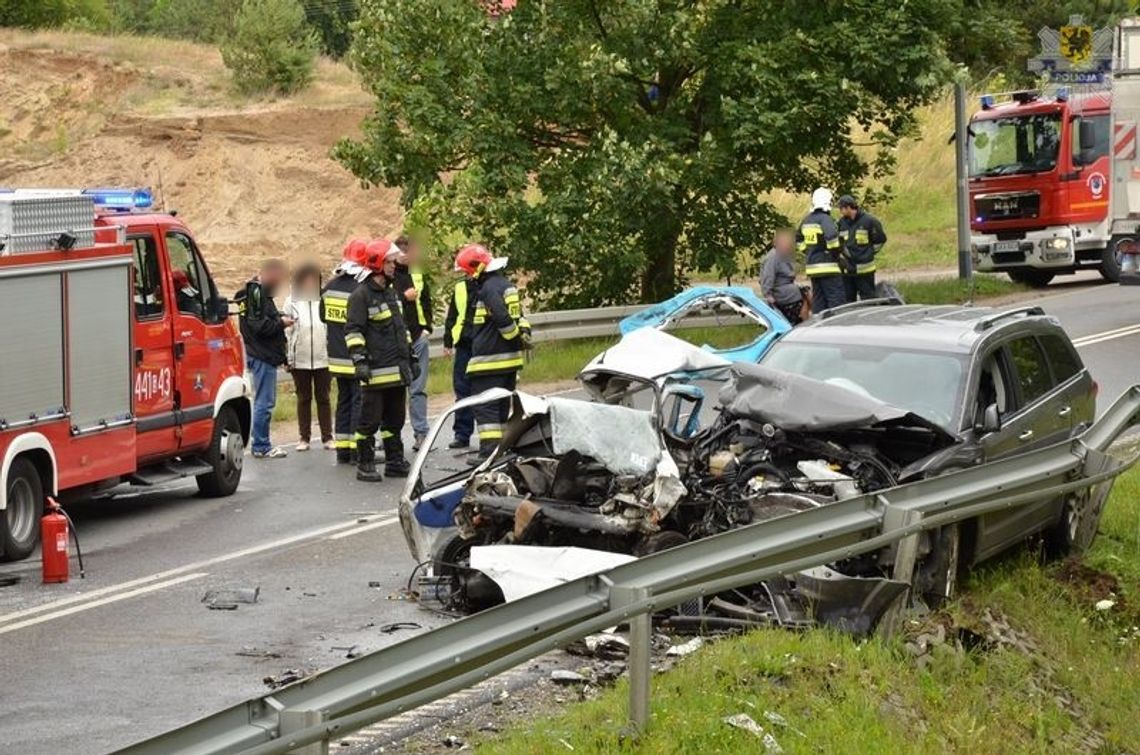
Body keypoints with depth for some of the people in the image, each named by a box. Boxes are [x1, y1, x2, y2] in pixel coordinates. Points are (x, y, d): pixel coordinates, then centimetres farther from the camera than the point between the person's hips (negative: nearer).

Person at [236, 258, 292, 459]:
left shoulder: (260, 291, 17)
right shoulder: (256, 292, -15)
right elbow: (259, 325, -22)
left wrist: (279, 319, 6)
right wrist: (281, 323, -11)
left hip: (264, 355, 11)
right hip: (262, 356, -11)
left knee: (264, 401, 15)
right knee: (264, 402, -6)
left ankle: (261, 444, 20)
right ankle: (260, 446, -2)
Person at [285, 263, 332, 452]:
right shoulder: (292, 302, 4)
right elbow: (286, 331, 3)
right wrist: (288, 358, -4)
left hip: (323, 358, 0)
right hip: (300, 360, 0)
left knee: (323, 398, 6)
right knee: (303, 399, 8)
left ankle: (327, 436, 11)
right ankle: (304, 437, 13)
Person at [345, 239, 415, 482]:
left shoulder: (391, 293, 19)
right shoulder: (361, 295, -9)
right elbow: (353, 331, -14)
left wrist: (409, 358, 26)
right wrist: (359, 360, -22)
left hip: (398, 369, 8)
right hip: (376, 371, -8)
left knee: (395, 420, 13)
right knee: (370, 420, -4)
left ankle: (395, 462, 21)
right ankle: (365, 466, 1)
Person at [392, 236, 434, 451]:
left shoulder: (418, 277, 14)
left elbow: (426, 302, 21)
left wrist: (427, 327, 9)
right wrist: (404, 297, -16)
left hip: (417, 337, 4)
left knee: (418, 389, 3)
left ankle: (421, 432, 3)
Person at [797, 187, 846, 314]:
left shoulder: (806, 220, 13)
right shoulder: (824, 218, -13)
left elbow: (798, 240, 25)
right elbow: (831, 235, -29)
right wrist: (837, 250, -14)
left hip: (812, 266, 8)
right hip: (828, 266, -8)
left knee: (818, 300, 11)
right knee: (837, 299, -8)